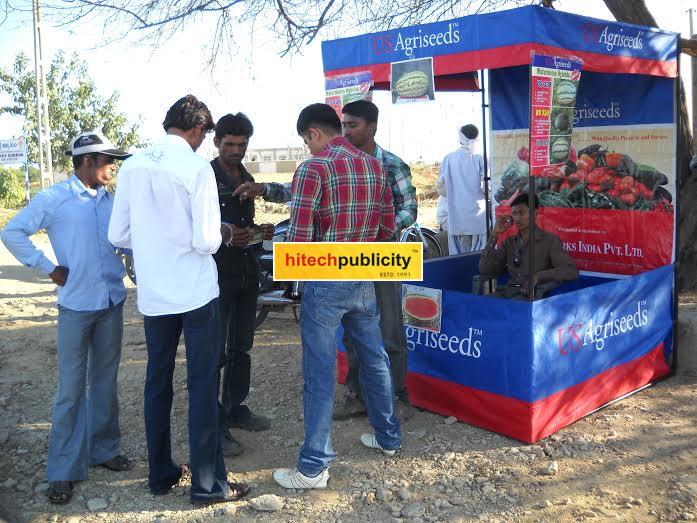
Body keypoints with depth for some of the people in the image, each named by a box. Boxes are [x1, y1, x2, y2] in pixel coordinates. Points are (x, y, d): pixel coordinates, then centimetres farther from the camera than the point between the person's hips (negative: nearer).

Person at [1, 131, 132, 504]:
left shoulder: (111, 200, 8)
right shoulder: (54, 198, -5)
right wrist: (49, 268, -7)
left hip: (112, 302, 5)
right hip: (76, 305, -4)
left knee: (105, 382, 14)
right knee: (72, 389, 1)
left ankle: (104, 449, 29)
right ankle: (65, 470, 12)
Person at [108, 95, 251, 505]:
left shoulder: (133, 166, 1)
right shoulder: (196, 167, -14)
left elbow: (118, 235, 3)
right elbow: (206, 242, -17)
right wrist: (222, 235, 5)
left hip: (153, 296, 5)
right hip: (196, 293, -5)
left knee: (158, 383, 16)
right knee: (203, 386, 5)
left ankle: (161, 474, 28)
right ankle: (208, 483, 14)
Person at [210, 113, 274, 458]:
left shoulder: (246, 179, 15)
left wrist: (260, 232, 4)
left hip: (247, 273, 8)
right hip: (217, 274, -7)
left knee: (241, 348, 15)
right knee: (216, 352, -5)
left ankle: (235, 409, 28)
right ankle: (214, 426, 3)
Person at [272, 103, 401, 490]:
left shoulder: (313, 169, -13)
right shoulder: (375, 167, 7)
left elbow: (299, 238, -17)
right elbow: (388, 227, 11)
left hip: (326, 283, -6)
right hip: (364, 280, 7)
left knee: (319, 373, 1)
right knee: (374, 359, 20)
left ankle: (313, 467, 10)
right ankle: (388, 437, 36)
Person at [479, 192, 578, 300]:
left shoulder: (550, 240, 2)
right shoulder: (509, 242, 16)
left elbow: (572, 272, -8)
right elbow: (485, 270, 6)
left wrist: (539, 276, -20)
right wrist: (494, 234, 3)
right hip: (508, 293, 5)